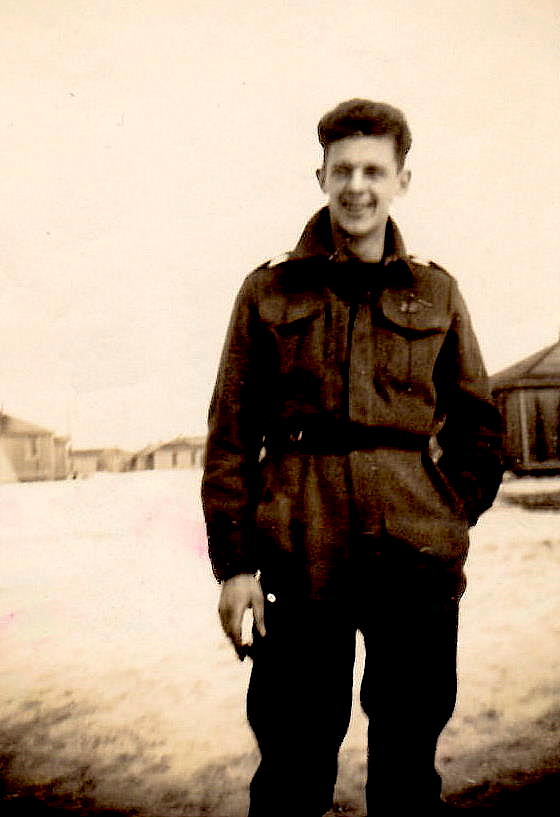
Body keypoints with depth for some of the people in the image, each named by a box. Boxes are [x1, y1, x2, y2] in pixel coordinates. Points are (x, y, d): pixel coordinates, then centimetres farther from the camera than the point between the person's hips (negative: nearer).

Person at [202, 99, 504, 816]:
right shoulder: (269, 292, 6)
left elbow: (477, 423, 15)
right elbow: (230, 434, 3)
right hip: (301, 554, -1)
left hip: (416, 557, 2)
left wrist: (452, 518, 4)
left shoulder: (435, 293, 10)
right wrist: (232, 562, -3)